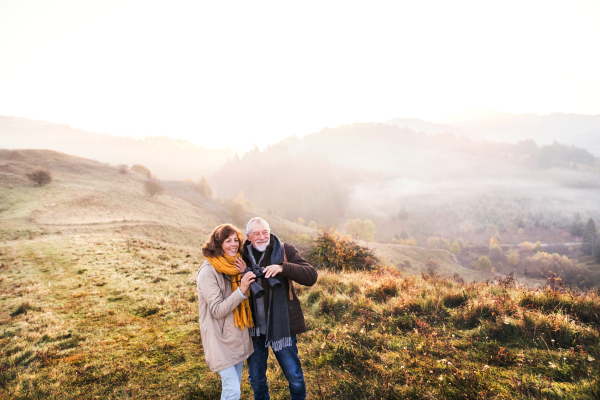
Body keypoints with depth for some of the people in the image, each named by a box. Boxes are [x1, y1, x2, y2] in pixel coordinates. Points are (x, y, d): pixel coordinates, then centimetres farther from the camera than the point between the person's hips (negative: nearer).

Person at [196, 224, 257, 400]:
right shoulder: (208, 272, -18)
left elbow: (247, 299, 8)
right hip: (221, 338, -7)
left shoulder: (236, 265, 5)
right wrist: (241, 290, -32)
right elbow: (217, 310, -20)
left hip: (238, 336, 7)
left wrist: (244, 275, -8)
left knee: (233, 385, 17)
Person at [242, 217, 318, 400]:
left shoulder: (285, 251, -10)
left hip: (281, 326, -2)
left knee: (294, 376, 10)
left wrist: (282, 267, -35)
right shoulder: (242, 255, -2)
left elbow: (311, 276, -20)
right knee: (256, 378, 19)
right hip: (254, 328, 3)